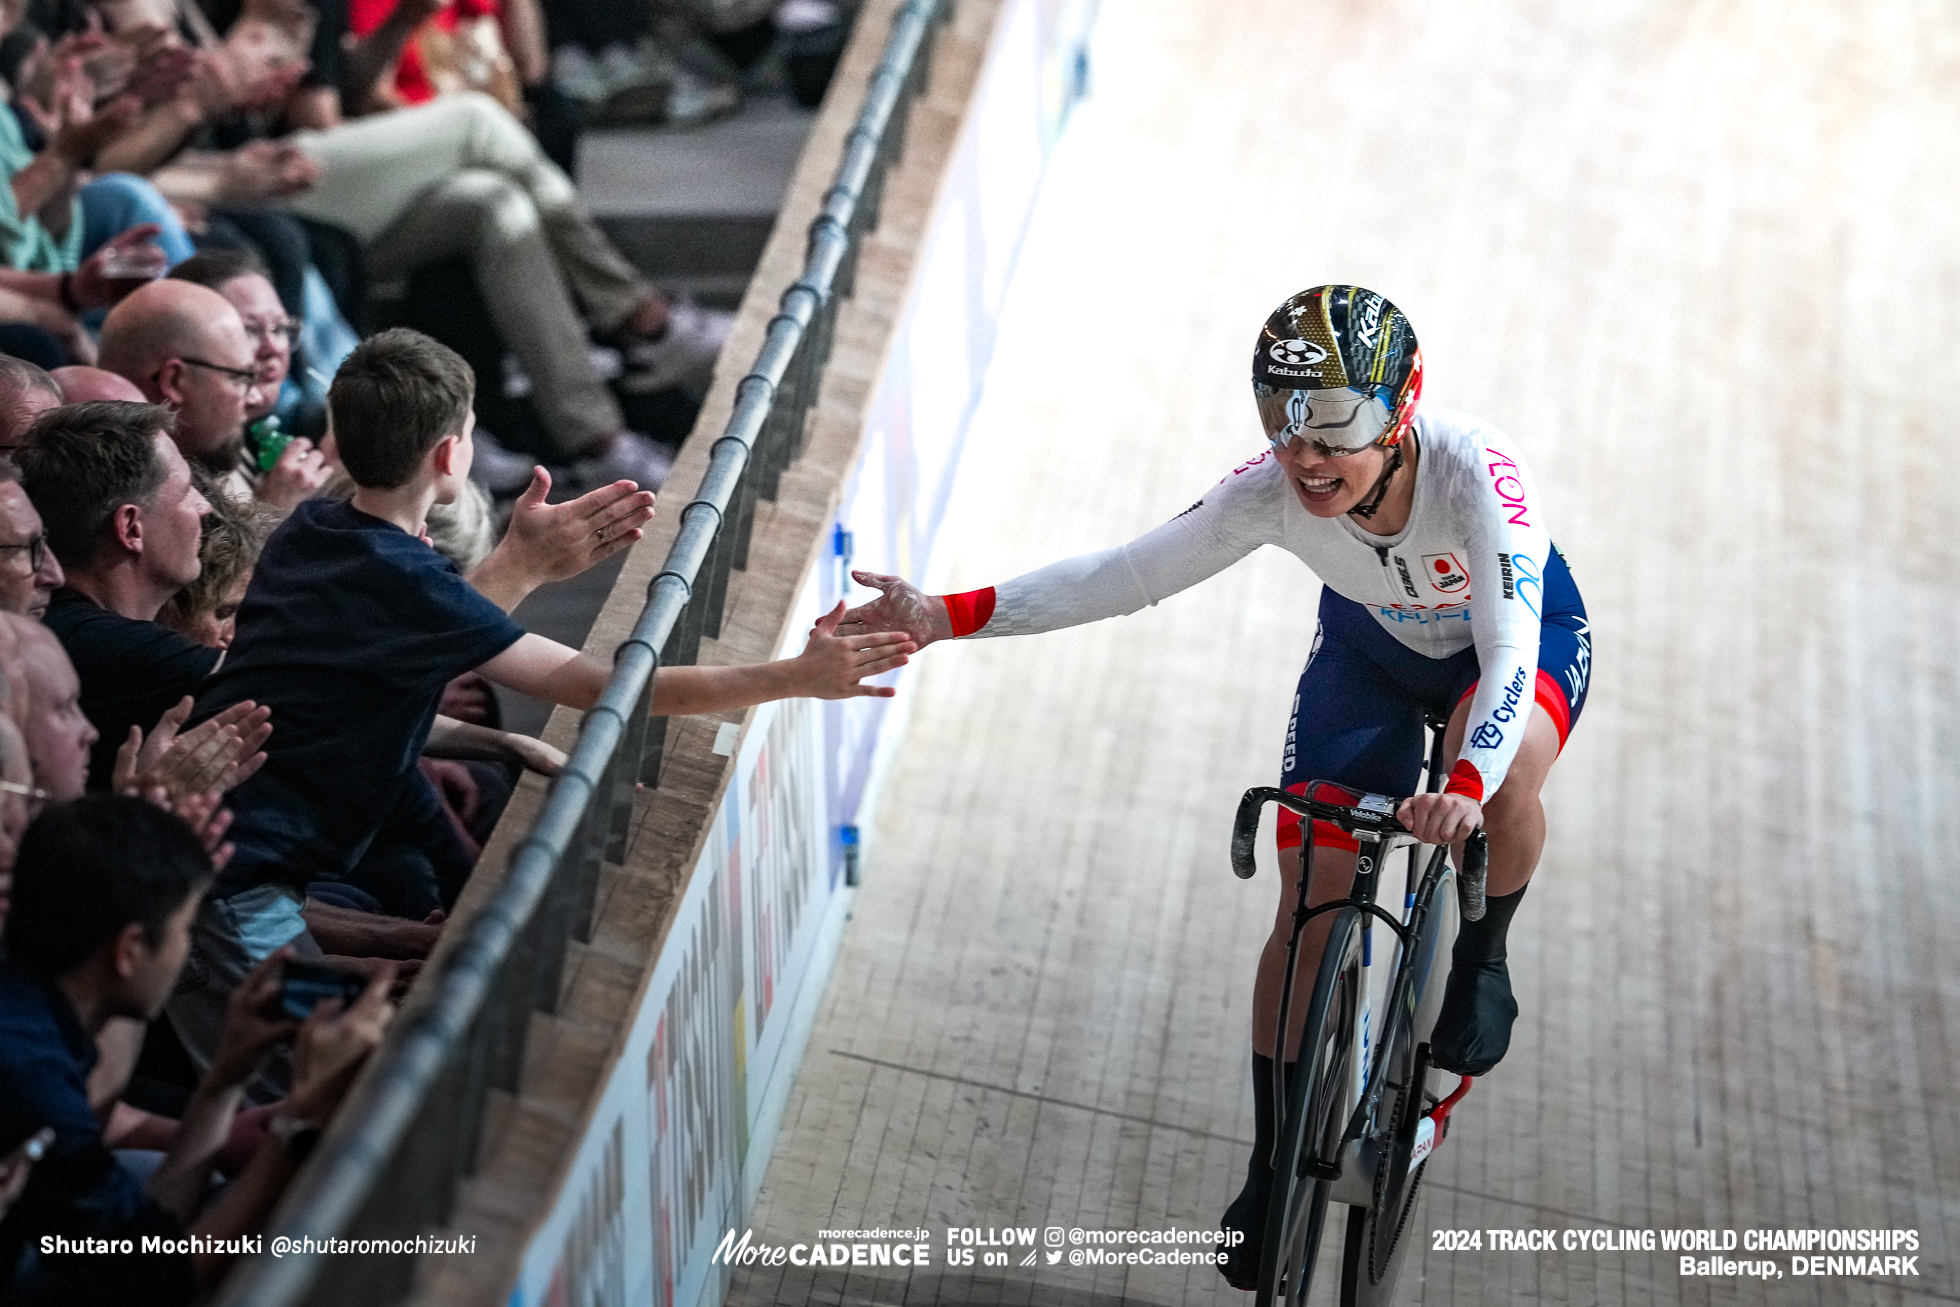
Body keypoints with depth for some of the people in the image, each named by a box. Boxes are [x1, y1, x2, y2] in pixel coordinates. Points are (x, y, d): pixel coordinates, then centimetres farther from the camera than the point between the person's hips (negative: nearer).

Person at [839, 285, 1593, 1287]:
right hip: (1371, 648, 3)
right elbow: (1123, 575, -27)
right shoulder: (1272, 491, -31)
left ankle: (1481, 959, -6)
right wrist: (947, 618, -36)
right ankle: (1275, 1164, 12)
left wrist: (1465, 788, -66)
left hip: (1521, 633, -3)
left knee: (1505, 771, -38)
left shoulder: (1475, 471, -40)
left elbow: (1510, 654, -47)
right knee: (1308, 904, -5)